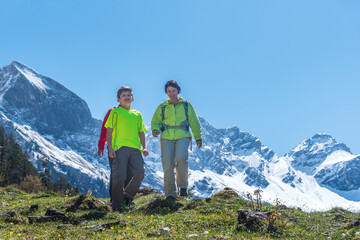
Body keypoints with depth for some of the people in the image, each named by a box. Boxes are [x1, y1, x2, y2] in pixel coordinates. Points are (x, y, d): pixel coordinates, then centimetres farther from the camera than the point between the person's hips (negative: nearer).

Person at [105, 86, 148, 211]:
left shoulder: (137, 114, 22)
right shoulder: (115, 112, 9)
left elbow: (141, 132, 23)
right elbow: (109, 131, 4)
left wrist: (144, 147, 9)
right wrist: (110, 148, -6)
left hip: (135, 148, 4)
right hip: (120, 147, -4)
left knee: (140, 173, -10)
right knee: (119, 176, -11)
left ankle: (128, 196, 12)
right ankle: (117, 204, 0)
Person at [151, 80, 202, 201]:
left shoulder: (186, 105, 13)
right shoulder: (162, 107, 14)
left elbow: (194, 122, 16)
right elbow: (155, 121, 18)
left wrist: (198, 138, 14)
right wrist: (155, 130, -5)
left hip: (183, 136, -1)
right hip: (167, 138, 2)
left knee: (180, 158, -27)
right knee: (168, 165, -8)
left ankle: (183, 185, -8)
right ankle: (170, 193, 1)